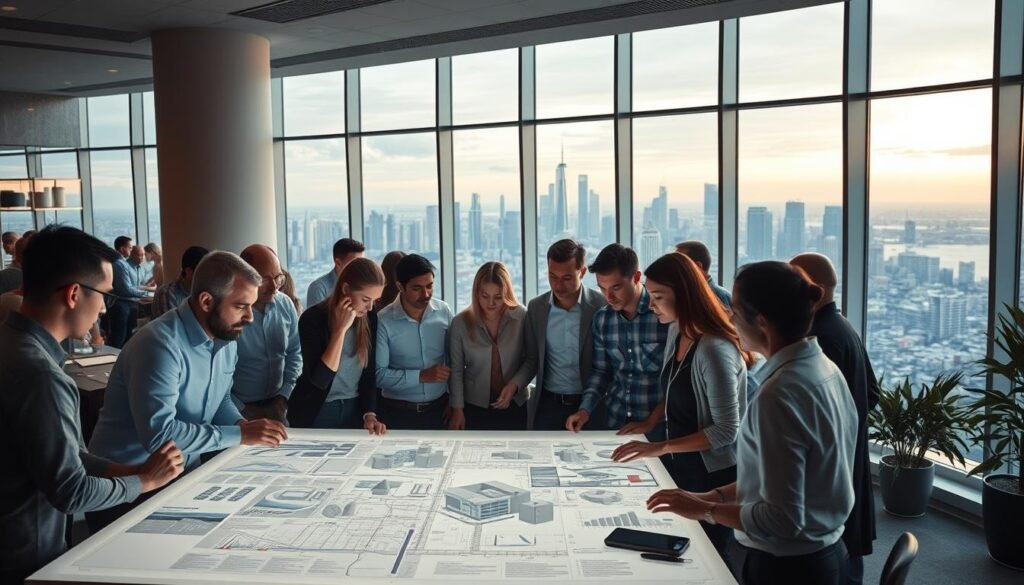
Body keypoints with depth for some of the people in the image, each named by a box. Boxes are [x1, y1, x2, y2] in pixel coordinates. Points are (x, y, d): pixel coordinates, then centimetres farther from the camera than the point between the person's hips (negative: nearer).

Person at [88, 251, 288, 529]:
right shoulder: (161, 344, -24)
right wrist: (240, 434, -25)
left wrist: (245, 424, -6)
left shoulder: (226, 339, 3)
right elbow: (159, 434, -30)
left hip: (184, 475, 7)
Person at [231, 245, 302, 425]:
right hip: (237, 409, -4)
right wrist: (241, 410, -12)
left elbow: (295, 353, 9)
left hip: (276, 405, 5)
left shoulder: (286, 305, -1)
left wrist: (284, 396, 0)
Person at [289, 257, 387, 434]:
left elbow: (369, 372, 0)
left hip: (354, 409, 4)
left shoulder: (369, 317, -5)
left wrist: (369, 414, -10)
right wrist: (340, 329, -28)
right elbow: (320, 380, -26)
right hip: (315, 413, -4)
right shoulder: (313, 319, -18)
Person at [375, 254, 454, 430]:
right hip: (399, 413, -3)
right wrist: (422, 376, -19)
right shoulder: (383, 321, -14)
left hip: (439, 408, 3)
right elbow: (378, 373, -16)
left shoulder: (444, 311, -2)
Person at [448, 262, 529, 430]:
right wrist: (457, 409, -3)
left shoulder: (522, 317, -9)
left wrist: (514, 385, -20)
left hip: (514, 407, 1)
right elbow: (456, 370, -2)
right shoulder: (461, 323, -8)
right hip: (475, 408, 0)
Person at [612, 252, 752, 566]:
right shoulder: (676, 331, 1)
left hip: (711, 474, -7)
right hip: (679, 466, 8)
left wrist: (660, 447, -27)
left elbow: (726, 430, -24)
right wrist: (651, 421, 0)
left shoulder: (714, 349, -25)